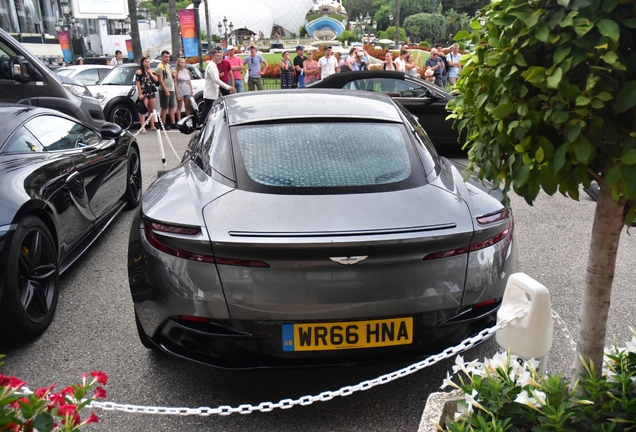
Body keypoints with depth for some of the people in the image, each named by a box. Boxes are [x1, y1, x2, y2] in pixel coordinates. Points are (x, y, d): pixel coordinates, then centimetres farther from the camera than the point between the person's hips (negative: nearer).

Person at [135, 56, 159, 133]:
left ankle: (152, 126, 18)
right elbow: (138, 83, -9)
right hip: (144, 93, -6)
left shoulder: (152, 71, 14)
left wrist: (150, 73, -6)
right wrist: (140, 94, -16)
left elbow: (156, 79, 2)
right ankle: (143, 127, -11)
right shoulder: (139, 72, -4)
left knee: (152, 110, 10)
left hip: (151, 92, 6)